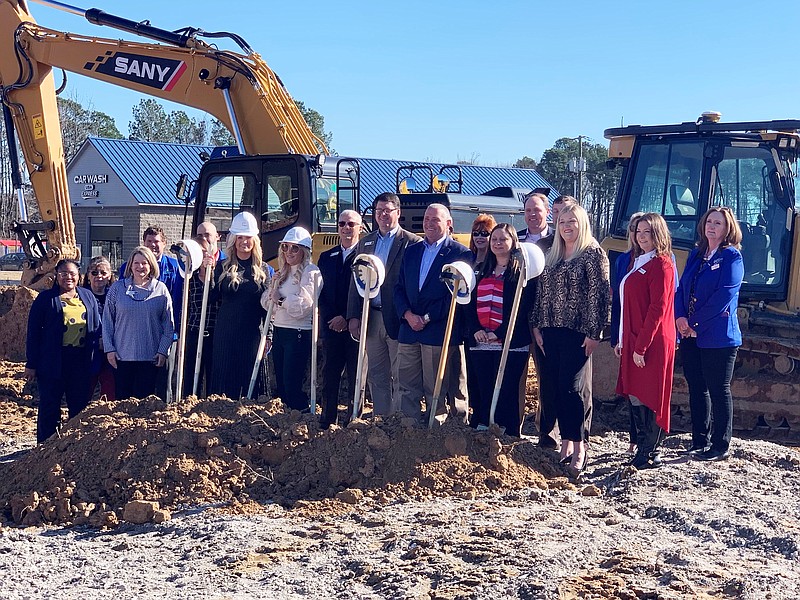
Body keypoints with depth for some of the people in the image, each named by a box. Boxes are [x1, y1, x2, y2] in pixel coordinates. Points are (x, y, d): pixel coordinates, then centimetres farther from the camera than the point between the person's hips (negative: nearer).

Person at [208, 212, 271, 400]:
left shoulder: (262, 269, 7)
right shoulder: (223, 267, 5)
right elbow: (212, 297, -4)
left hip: (252, 334, 0)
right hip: (225, 334, 0)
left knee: (251, 378, 2)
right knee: (225, 379, 2)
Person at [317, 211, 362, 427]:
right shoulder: (326, 257, 14)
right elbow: (322, 293, 10)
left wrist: (347, 319, -12)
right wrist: (331, 319, -5)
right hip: (332, 326, 4)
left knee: (356, 379, 1)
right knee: (329, 376, 7)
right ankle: (327, 422, 13)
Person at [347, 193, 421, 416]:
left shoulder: (412, 242, -3)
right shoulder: (365, 242, 14)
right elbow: (356, 282, 12)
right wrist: (353, 316, 4)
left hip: (398, 319, -5)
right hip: (371, 319, 6)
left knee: (400, 376, 1)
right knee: (376, 376, 12)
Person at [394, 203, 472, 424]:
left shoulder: (461, 254, -2)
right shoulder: (411, 251, 16)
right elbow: (399, 288, 12)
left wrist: (427, 318, -12)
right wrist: (408, 314, -6)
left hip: (439, 332, -5)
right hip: (409, 331, 5)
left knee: (436, 391, 2)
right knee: (406, 389, 6)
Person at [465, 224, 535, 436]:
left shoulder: (521, 272, -1)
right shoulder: (482, 271, 17)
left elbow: (522, 308, -10)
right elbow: (471, 303, 13)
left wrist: (499, 333, -15)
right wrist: (475, 329, -4)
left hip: (510, 342, -5)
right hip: (479, 342, 5)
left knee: (506, 393, -4)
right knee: (481, 391, 6)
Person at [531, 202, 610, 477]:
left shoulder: (593, 254, -4)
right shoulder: (552, 256, 15)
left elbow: (599, 295, -9)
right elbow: (541, 292, 17)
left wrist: (594, 332, -14)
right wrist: (537, 326, 10)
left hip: (577, 332, -6)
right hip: (551, 331, 6)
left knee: (572, 388, -10)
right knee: (558, 388, 7)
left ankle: (579, 446, -2)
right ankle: (566, 441, 16)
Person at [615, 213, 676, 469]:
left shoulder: (661, 264, -11)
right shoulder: (638, 262, 18)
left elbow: (658, 308, -17)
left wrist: (642, 346, -19)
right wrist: (621, 340, 17)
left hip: (652, 343, -9)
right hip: (632, 341, 9)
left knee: (649, 398, -3)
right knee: (635, 395, 11)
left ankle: (649, 454, 3)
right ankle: (643, 447, 19)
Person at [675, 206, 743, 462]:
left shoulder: (732, 257, -6)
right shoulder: (696, 255, 15)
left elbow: (724, 296, -15)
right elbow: (682, 288, 11)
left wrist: (696, 323, -15)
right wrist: (680, 318, -6)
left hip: (718, 337, -7)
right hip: (691, 335, 7)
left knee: (718, 390, 0)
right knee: (697, 388, 12)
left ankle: (720, 446, 8)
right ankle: (699, 441, 23)